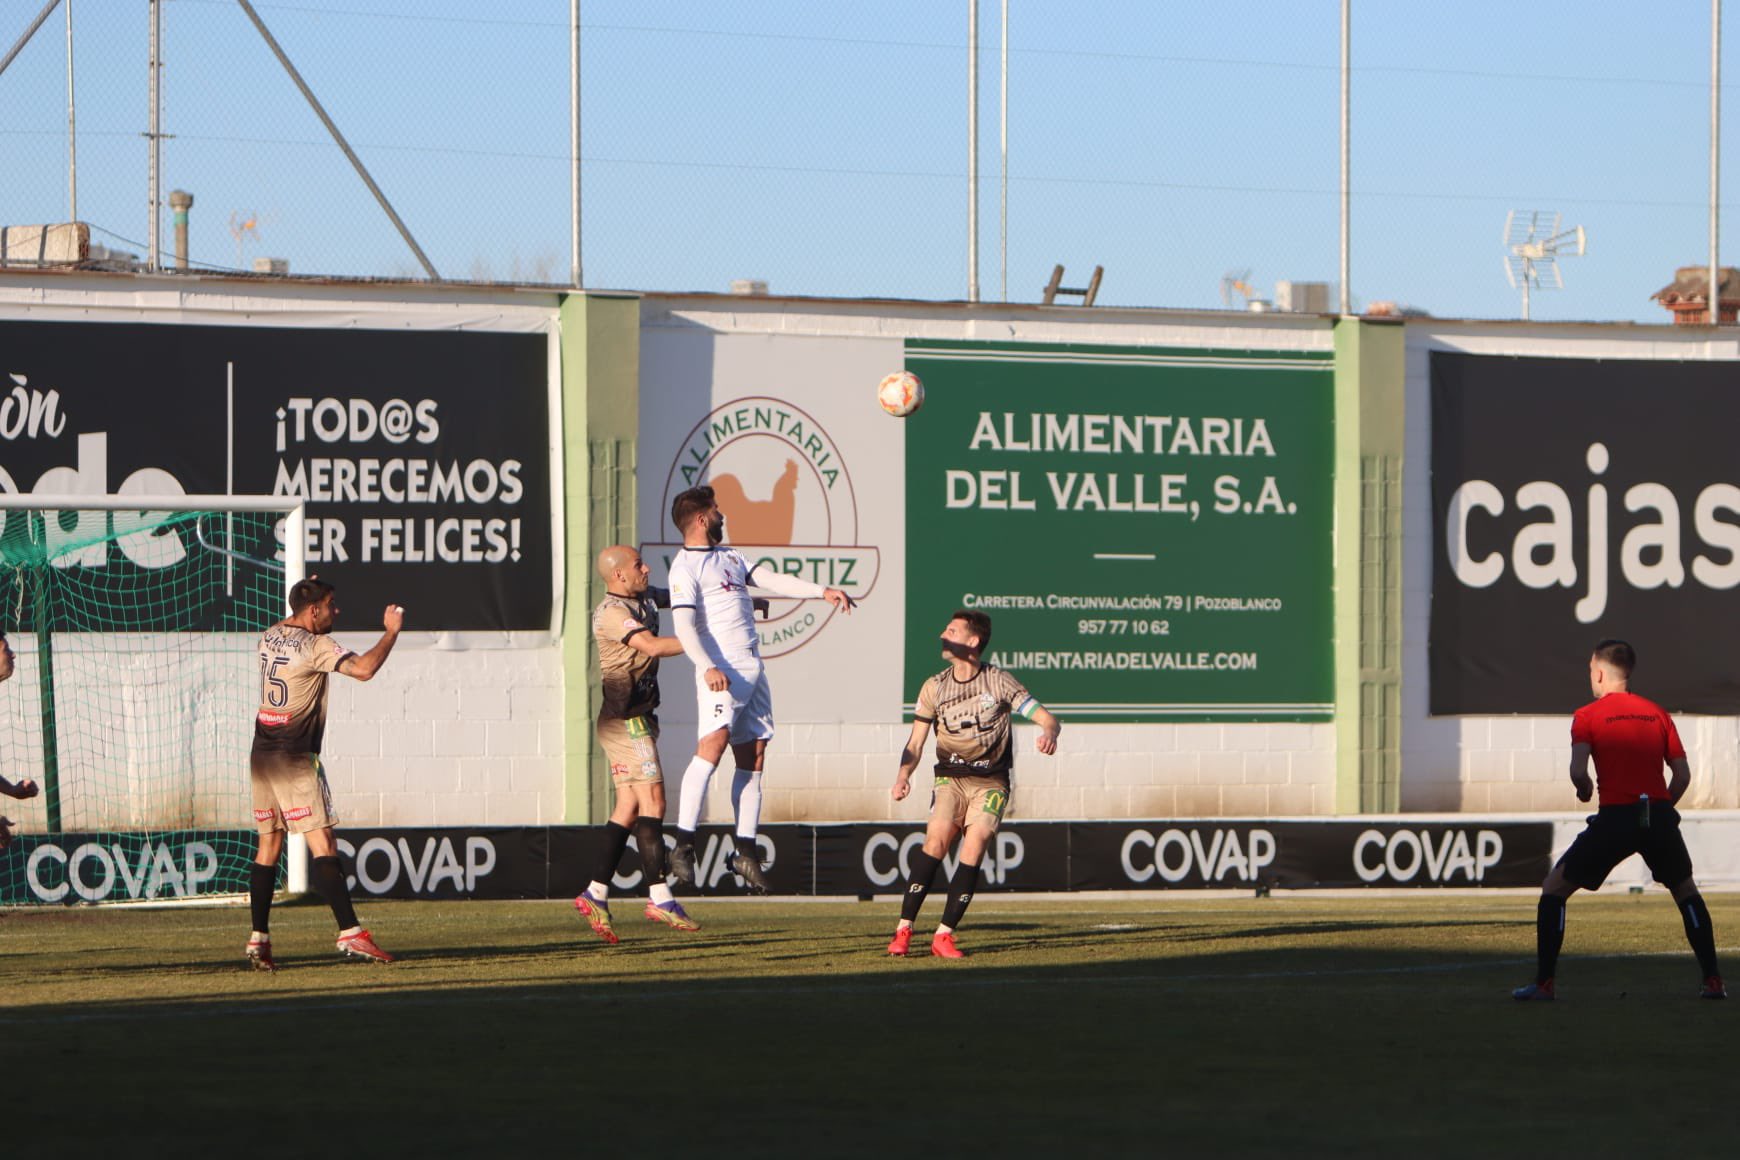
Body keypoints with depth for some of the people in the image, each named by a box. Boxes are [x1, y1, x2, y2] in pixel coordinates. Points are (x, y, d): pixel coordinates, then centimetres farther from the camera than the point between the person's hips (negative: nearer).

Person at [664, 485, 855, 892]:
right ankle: (683, 846, -26)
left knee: (753, 758, 6)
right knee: (714, 741, -22)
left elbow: (773, 580, 20)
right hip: (722, 671, -9)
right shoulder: (685, 567, -6)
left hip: (753, 669, 9)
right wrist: (707, 667, -30)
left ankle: (745, 851, 11)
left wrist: (822, 592, 8)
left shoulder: (729, 556, 22)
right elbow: (684, 624, -17)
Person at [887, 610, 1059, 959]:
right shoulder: (935, 687, 5)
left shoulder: (999, 682, -2)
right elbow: (916, 743, 6)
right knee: (937, 839, -21)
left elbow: (1046, 719, -3)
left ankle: (944, 935, -13)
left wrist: (1049, 734, -28)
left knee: (974, 846, -20)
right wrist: (903, 776, -14)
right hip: (950, 778, 1)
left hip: (990, 782, -1)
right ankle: (904, 930, -17)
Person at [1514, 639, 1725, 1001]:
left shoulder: (1588, 716, 1)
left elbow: (1578, 771, -12)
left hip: (1615, 817, -3)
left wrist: (1584, 791, 9)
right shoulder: (1658, 714, 13)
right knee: (1686, 892, 25)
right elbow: (1683, 774, 8)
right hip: (1659, 815, 3)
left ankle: (1543, 982, 3)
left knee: (1554, 889, 11)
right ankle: (1713, 980, 18)